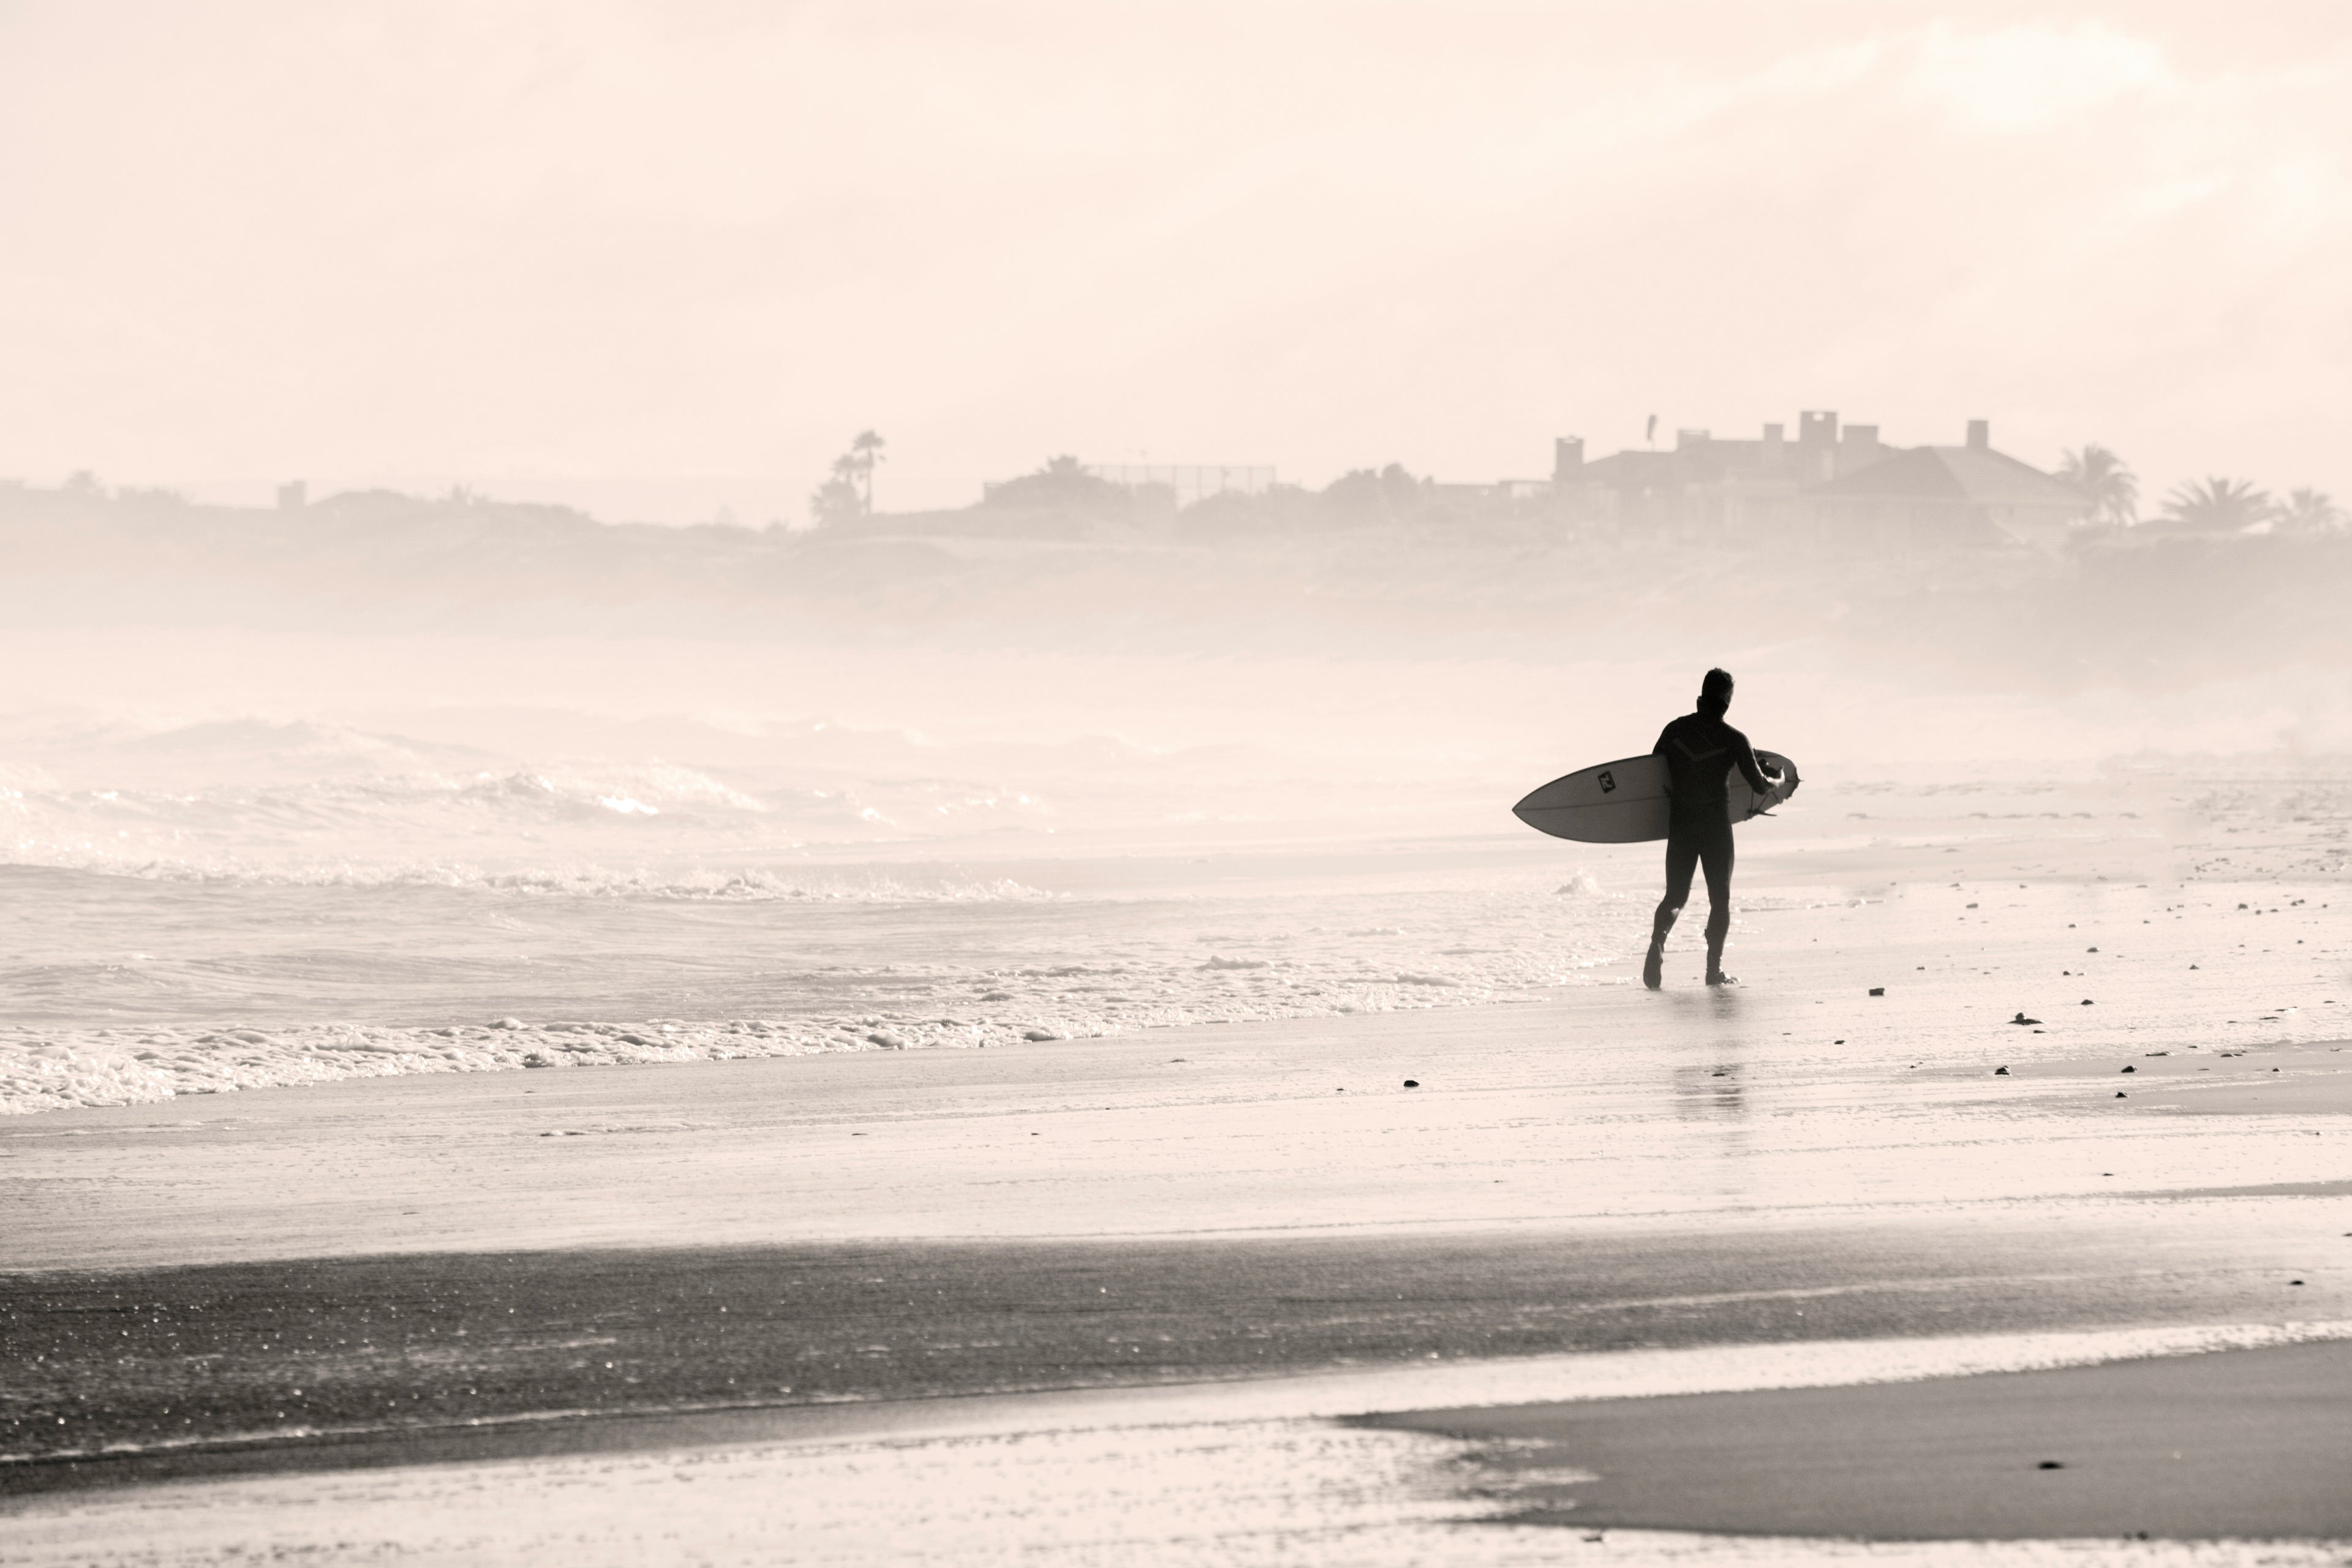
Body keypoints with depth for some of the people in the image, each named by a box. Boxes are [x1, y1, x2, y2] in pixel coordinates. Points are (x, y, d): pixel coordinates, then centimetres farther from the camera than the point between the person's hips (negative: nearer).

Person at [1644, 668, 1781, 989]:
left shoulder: (1675, 730, 1)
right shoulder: (1734, 739, -7)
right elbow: (1760, 786, -2)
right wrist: (1777, 781, 21)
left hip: (1680, 824, 2)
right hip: (1717, 824, -2)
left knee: (1675, 895, 9)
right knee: (1720, 898, 9)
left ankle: (1658, 939, -20)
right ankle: (1714, 968, 4)